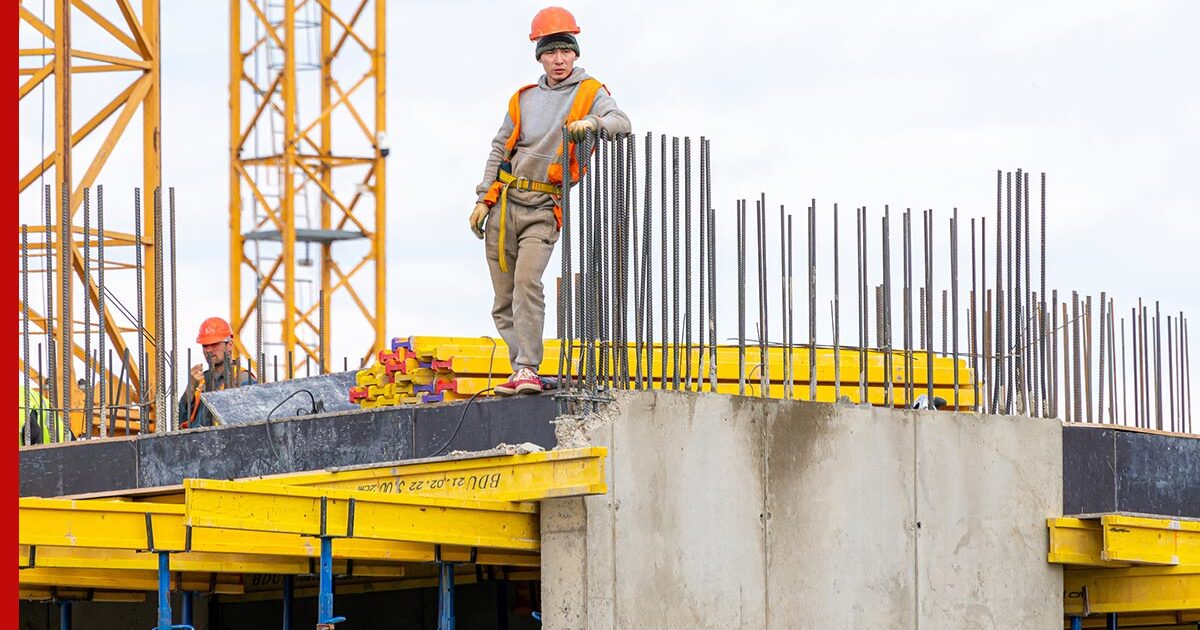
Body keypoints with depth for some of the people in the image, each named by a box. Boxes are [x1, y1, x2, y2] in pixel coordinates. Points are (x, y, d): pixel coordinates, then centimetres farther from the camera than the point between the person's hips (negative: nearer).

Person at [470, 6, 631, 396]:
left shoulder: (590, 93, 3)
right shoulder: (524, 99, 15)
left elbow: (621, 122, -15)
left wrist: (593, 123, -36)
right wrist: (483, 199, 10)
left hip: (544, 209, -5)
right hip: (505, 203, 5)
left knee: (527, 282, -23)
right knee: (503, 299, 2)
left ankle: (527, 370, -25)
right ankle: (522, 370, 8)